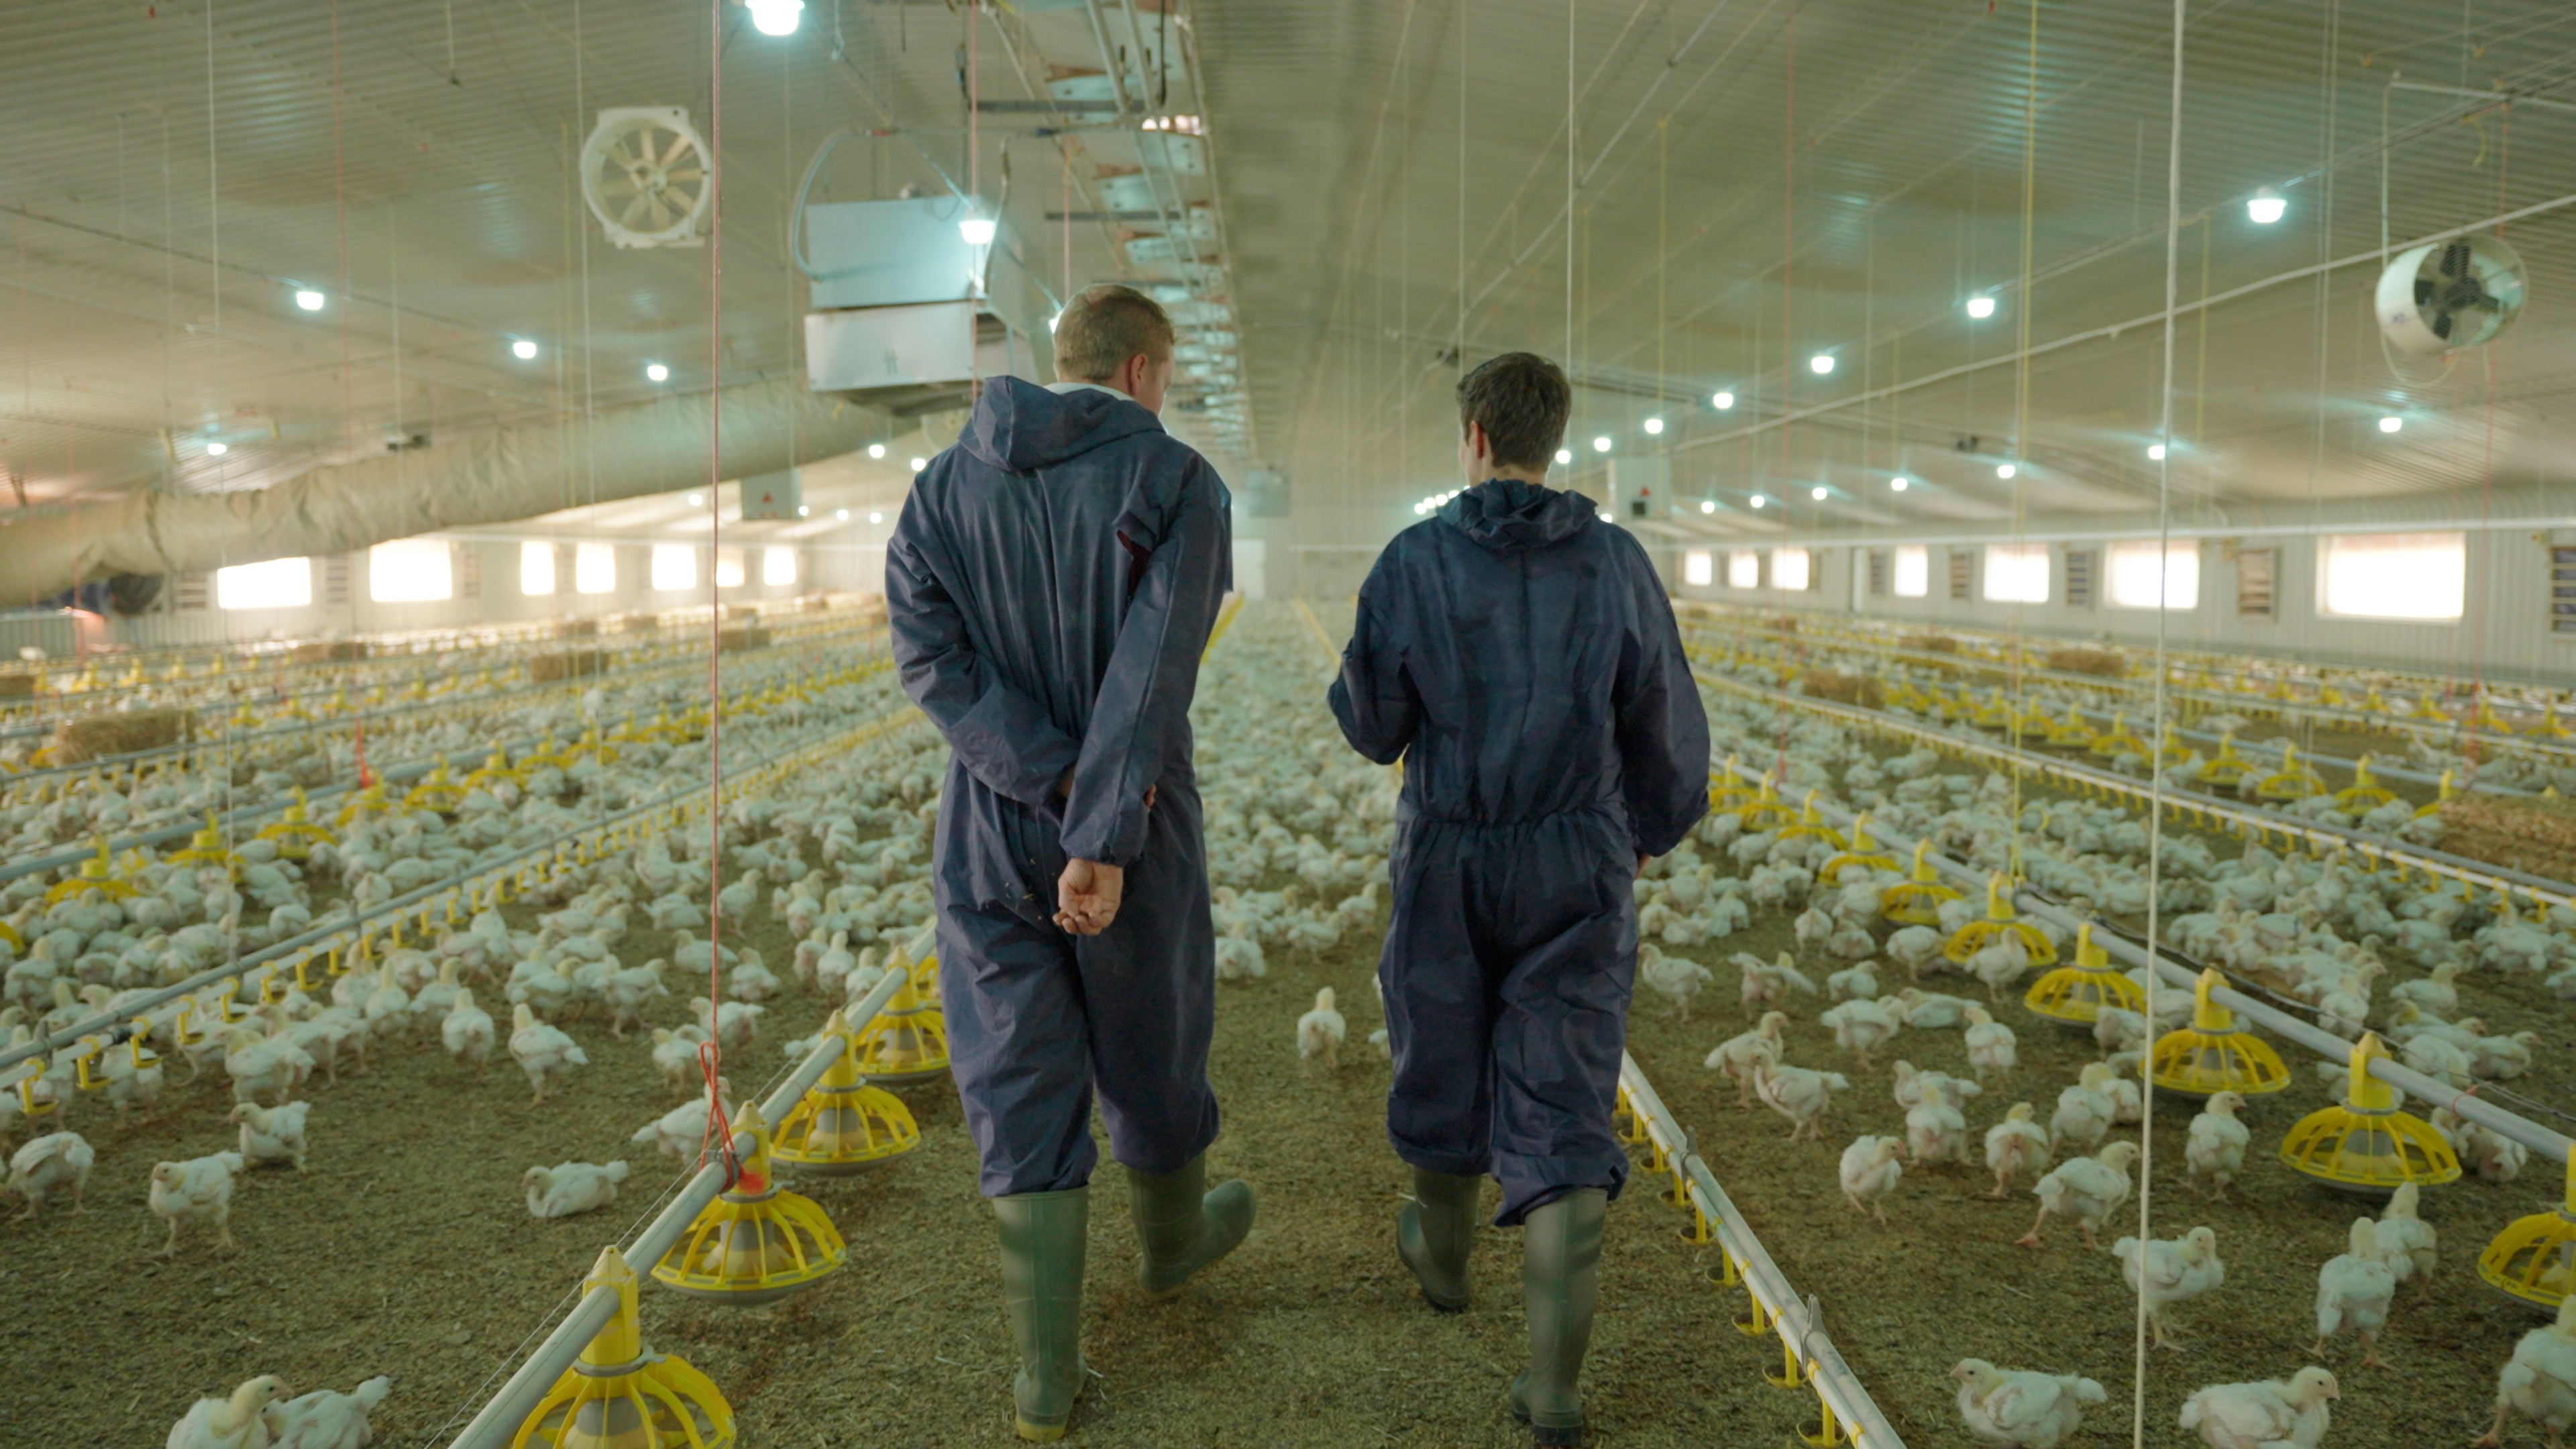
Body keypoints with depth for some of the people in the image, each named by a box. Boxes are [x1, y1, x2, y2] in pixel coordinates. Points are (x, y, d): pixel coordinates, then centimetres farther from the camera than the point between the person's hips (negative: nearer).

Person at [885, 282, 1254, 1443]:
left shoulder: (943, 487, 3)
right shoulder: (1180, 485, -9)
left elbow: (930, 658, -10)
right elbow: (1153, 673, -22)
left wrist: (1059, 780, -16)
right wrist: (1104, 843, -25)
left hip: (990, 831, 2)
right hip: (1133, 835, -2)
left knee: (1023, 1087, 8)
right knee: (1151, 1046, 21)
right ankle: (1173, 1237, 47)